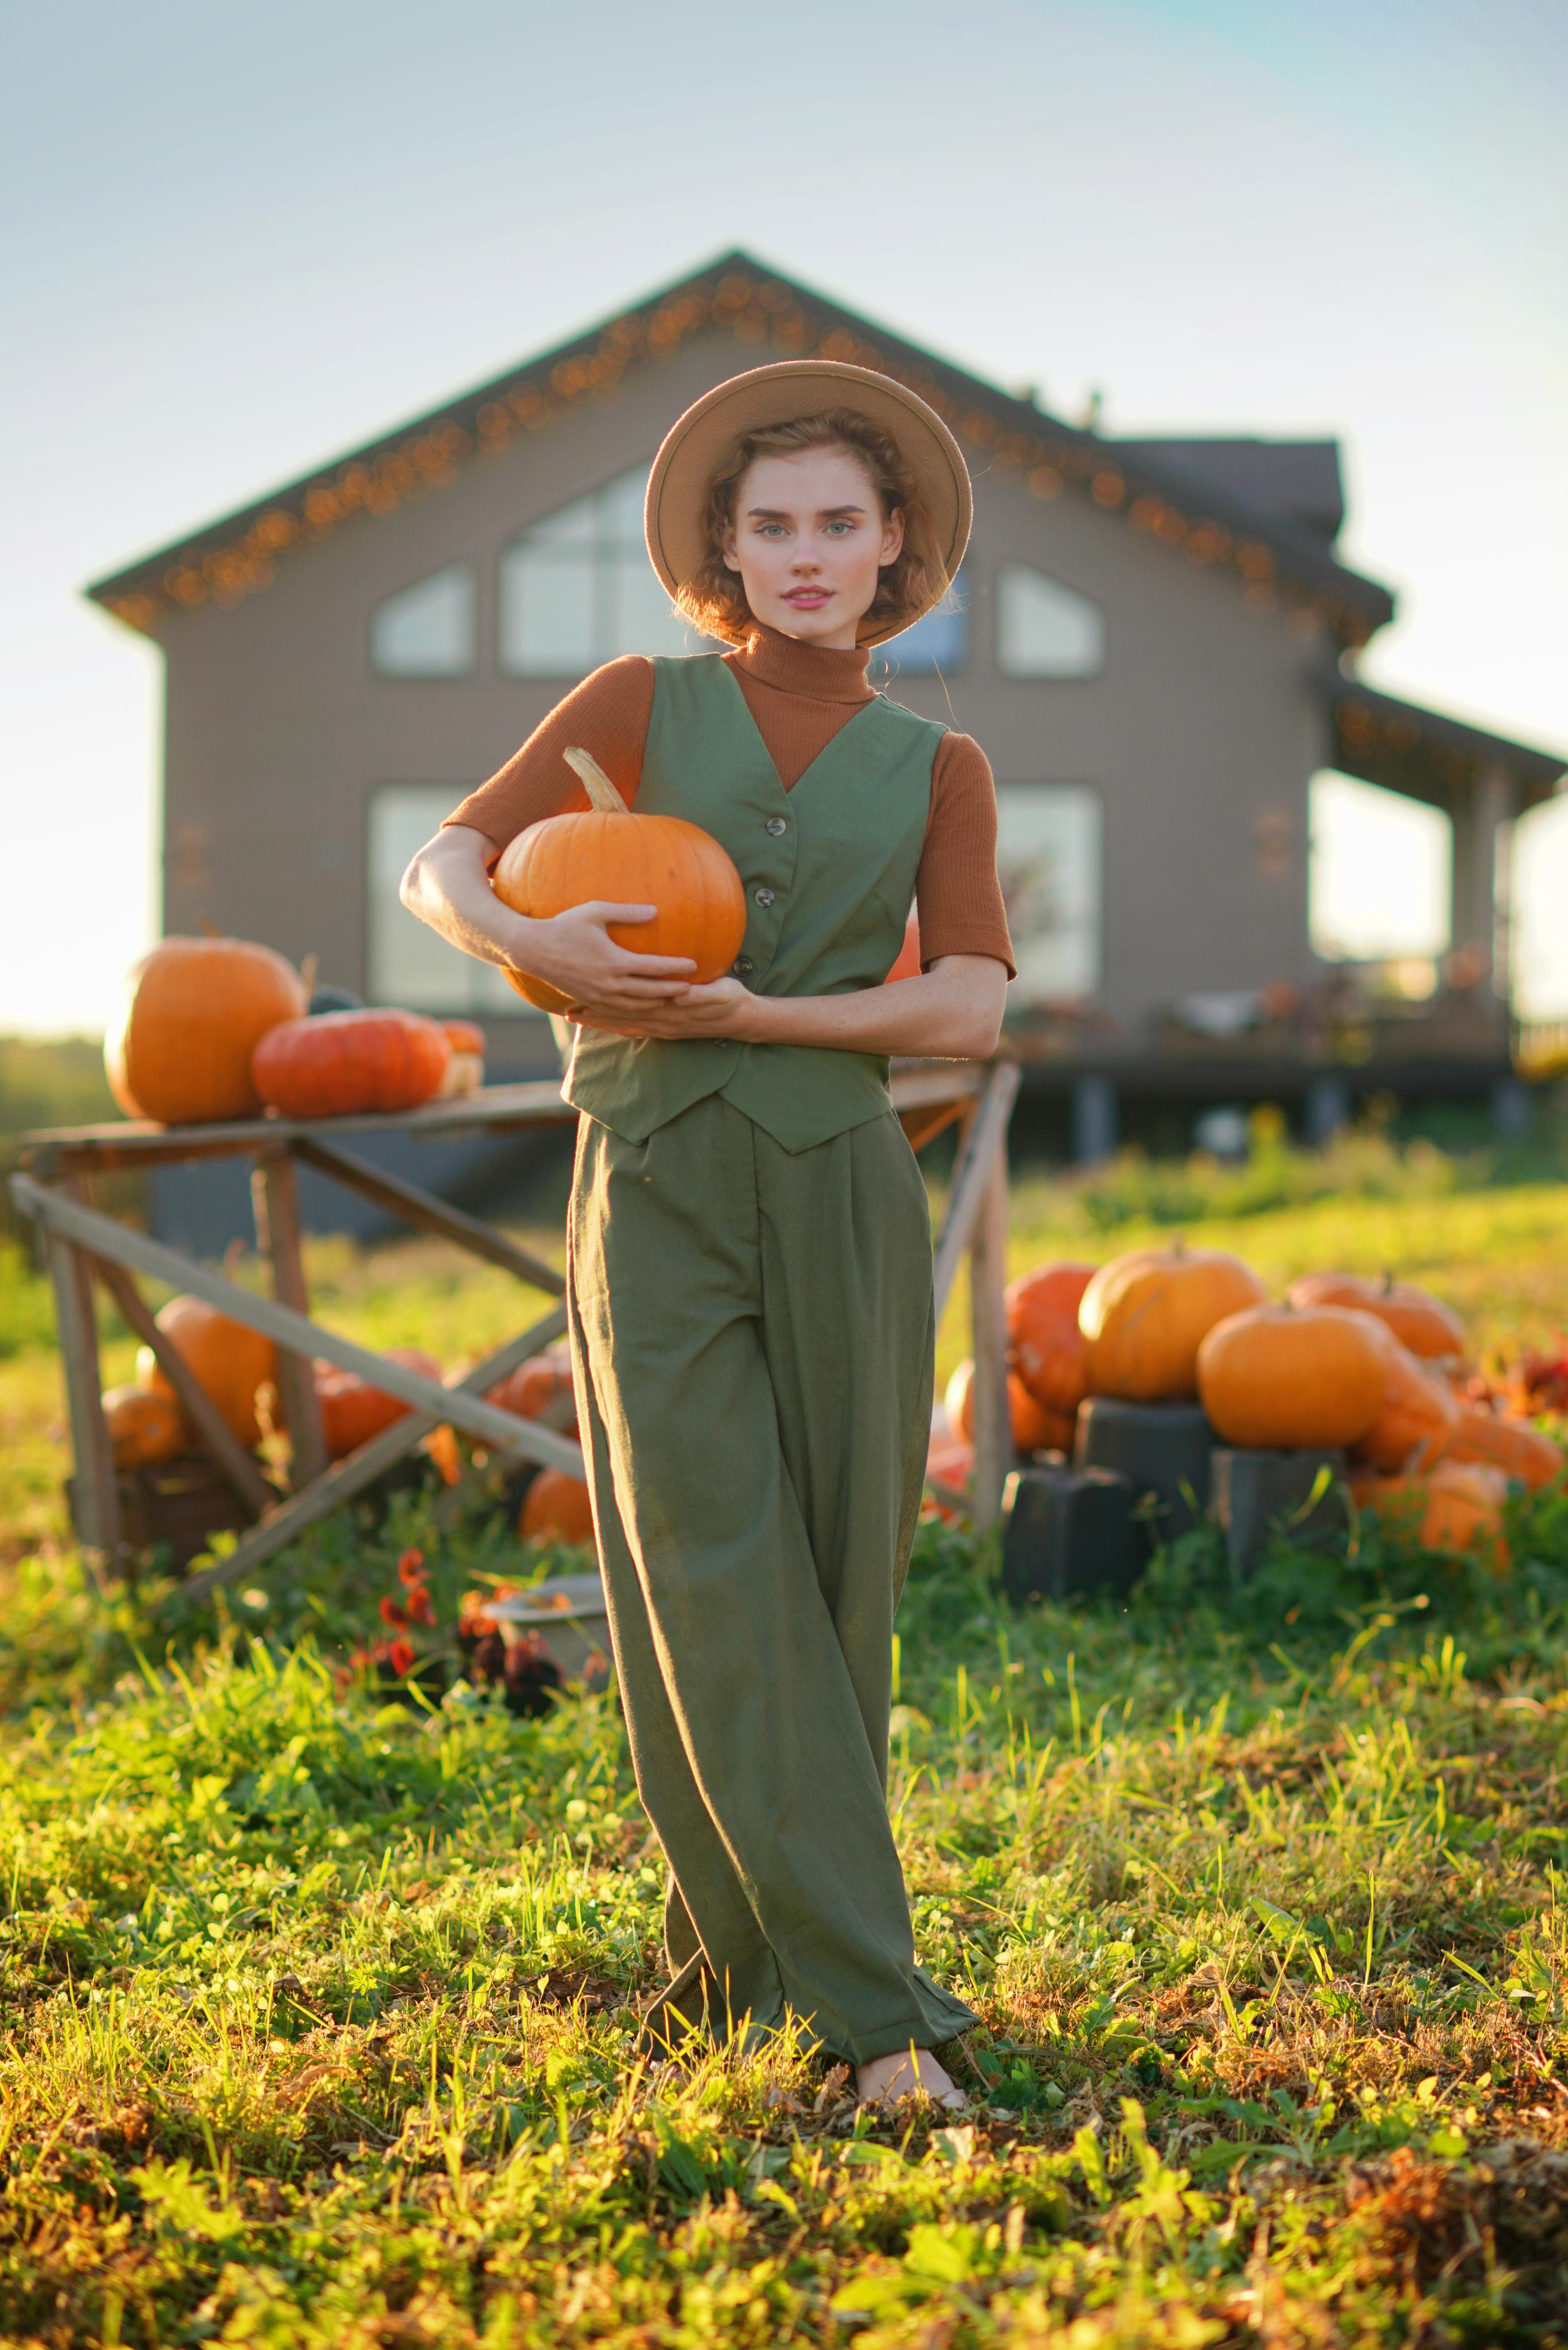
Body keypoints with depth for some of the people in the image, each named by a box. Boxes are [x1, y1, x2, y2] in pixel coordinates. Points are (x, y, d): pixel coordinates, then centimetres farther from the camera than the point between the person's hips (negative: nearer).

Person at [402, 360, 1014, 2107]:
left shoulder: (935, 768, 10)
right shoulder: (639, 705, 8)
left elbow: (970, 1007, -4)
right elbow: (443, 871, 1)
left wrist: (752, 1013, -16)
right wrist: (536, 947, -22)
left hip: (841, 1200, 2)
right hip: (653, 1196, -1)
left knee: (828, 1601, 3)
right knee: (722, 1597, -10)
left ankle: (729, 1970, 21)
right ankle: (875, 2017, -6)